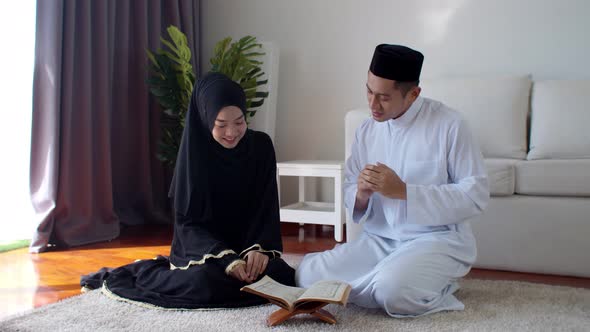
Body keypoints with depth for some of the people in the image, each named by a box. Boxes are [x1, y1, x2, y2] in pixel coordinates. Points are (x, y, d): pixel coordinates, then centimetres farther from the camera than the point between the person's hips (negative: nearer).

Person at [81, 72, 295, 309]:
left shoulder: (260, 146, -5)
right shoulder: (194, 153, -12)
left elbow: (267, 208, -4)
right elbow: (188, 221, -14)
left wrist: (259, 249, -24)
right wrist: (226, 260, -29)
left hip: (246, 246, 3)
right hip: (200, 247, -3)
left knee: (283, 276, -26)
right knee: (206, 281, -36)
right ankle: (141, 271, -3)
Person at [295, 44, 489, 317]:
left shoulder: (448, 125, -12)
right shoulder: (366, 130, 5)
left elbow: (476, 195, -15)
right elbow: (349, 192, 10)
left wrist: (403, 190, -20)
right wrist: (361, 195, -15)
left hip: (437, 238, -6)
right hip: (378, 239, 6)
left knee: (393, 291, -34)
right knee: (308, 275, -13)